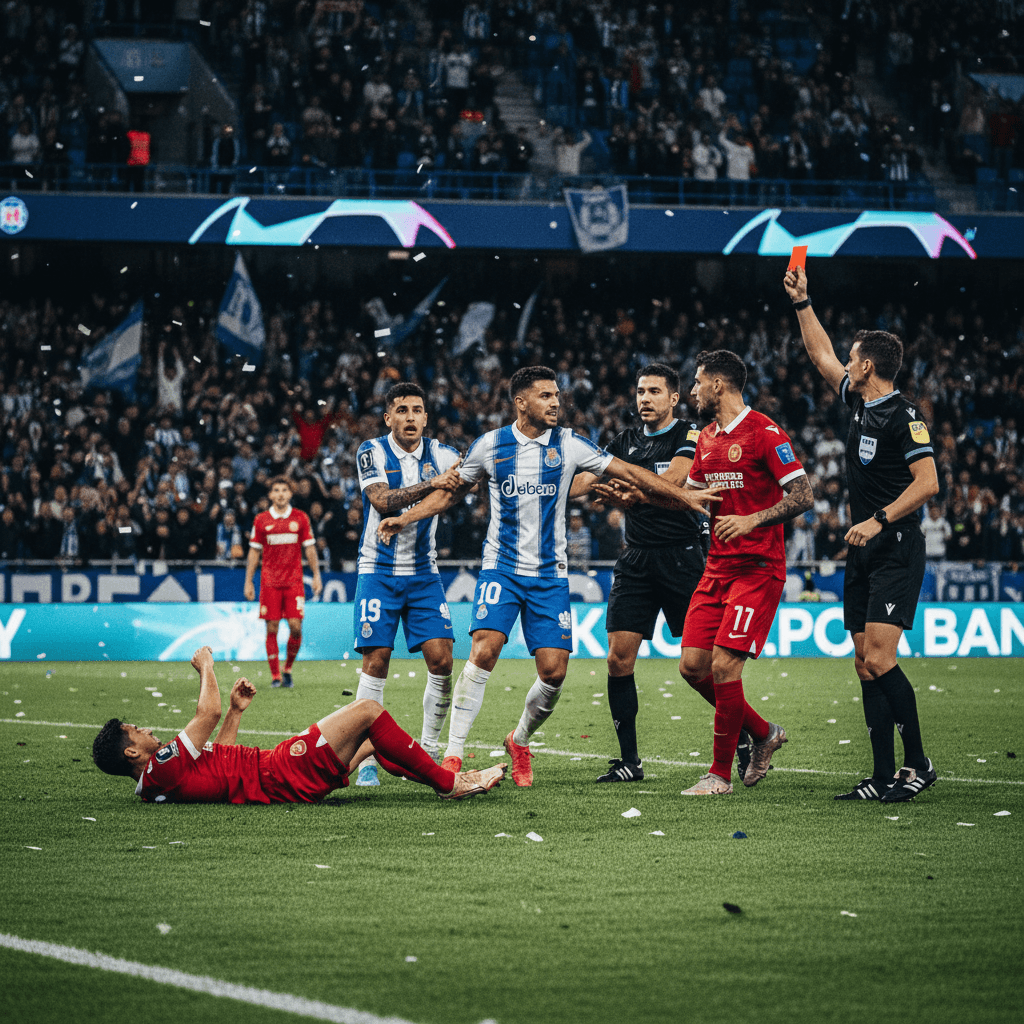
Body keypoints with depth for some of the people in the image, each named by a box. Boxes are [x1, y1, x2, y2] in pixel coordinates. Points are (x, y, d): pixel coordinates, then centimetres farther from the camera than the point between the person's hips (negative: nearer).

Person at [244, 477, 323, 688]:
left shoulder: (300, 518, 6)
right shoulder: (261, 520, 5)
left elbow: (310, 548, 10)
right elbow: (254, 552, 9)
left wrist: (316, 576, 3)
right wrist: (248, 582, 4)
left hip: (294, 581, 0)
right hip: (270, 582, 0)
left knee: (295, 626, -8)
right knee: (272, 629, -2)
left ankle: (288, 669, 13)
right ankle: (275, 676, 4)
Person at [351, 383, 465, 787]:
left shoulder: (440, 455, 1)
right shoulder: (372, 453, -6)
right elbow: (383, 501, -21)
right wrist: (432, 484, -31)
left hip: (423, 574, 3)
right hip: (379, 571, -3)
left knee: (441, 659, -7)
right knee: (376, 660, -7)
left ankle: (429, 752, 7)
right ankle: (367, 759, -1)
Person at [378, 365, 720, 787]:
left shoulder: (567, 445, 0)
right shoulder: (491, 445, 0)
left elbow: (628, 472, 2)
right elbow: (452, 491, 15)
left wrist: (683, 496, -4)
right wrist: (405, 518, 6)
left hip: (550, 575, 1)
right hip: (501, 568, -1)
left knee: (554, 671, -6)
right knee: (484, 651, -21)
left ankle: (521, 741, 23)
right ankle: (452, 756, -15)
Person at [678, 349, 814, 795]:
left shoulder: (764, 433, -11)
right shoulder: (707, 439, 14)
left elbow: (802, 496, -15)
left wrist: (753, 519, -26)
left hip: (757, 569, -8)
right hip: (717, 568, 8)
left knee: (724, 666, -13)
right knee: (693, 666, 2)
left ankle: (721, 774, -1)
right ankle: (763, 734, 21)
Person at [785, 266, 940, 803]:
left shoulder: (904, 415, -11)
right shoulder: (860, 403, 12)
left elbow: (927, 481, -16)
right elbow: (821, 355, 27)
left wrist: (879, 520, -20)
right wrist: (802, 303, 26)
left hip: (896, 551, -8)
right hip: (863, 552, 8)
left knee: (879, 660, -16)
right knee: (865, 664, 5)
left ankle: (917, 763, -8)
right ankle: (884, 775, 6)